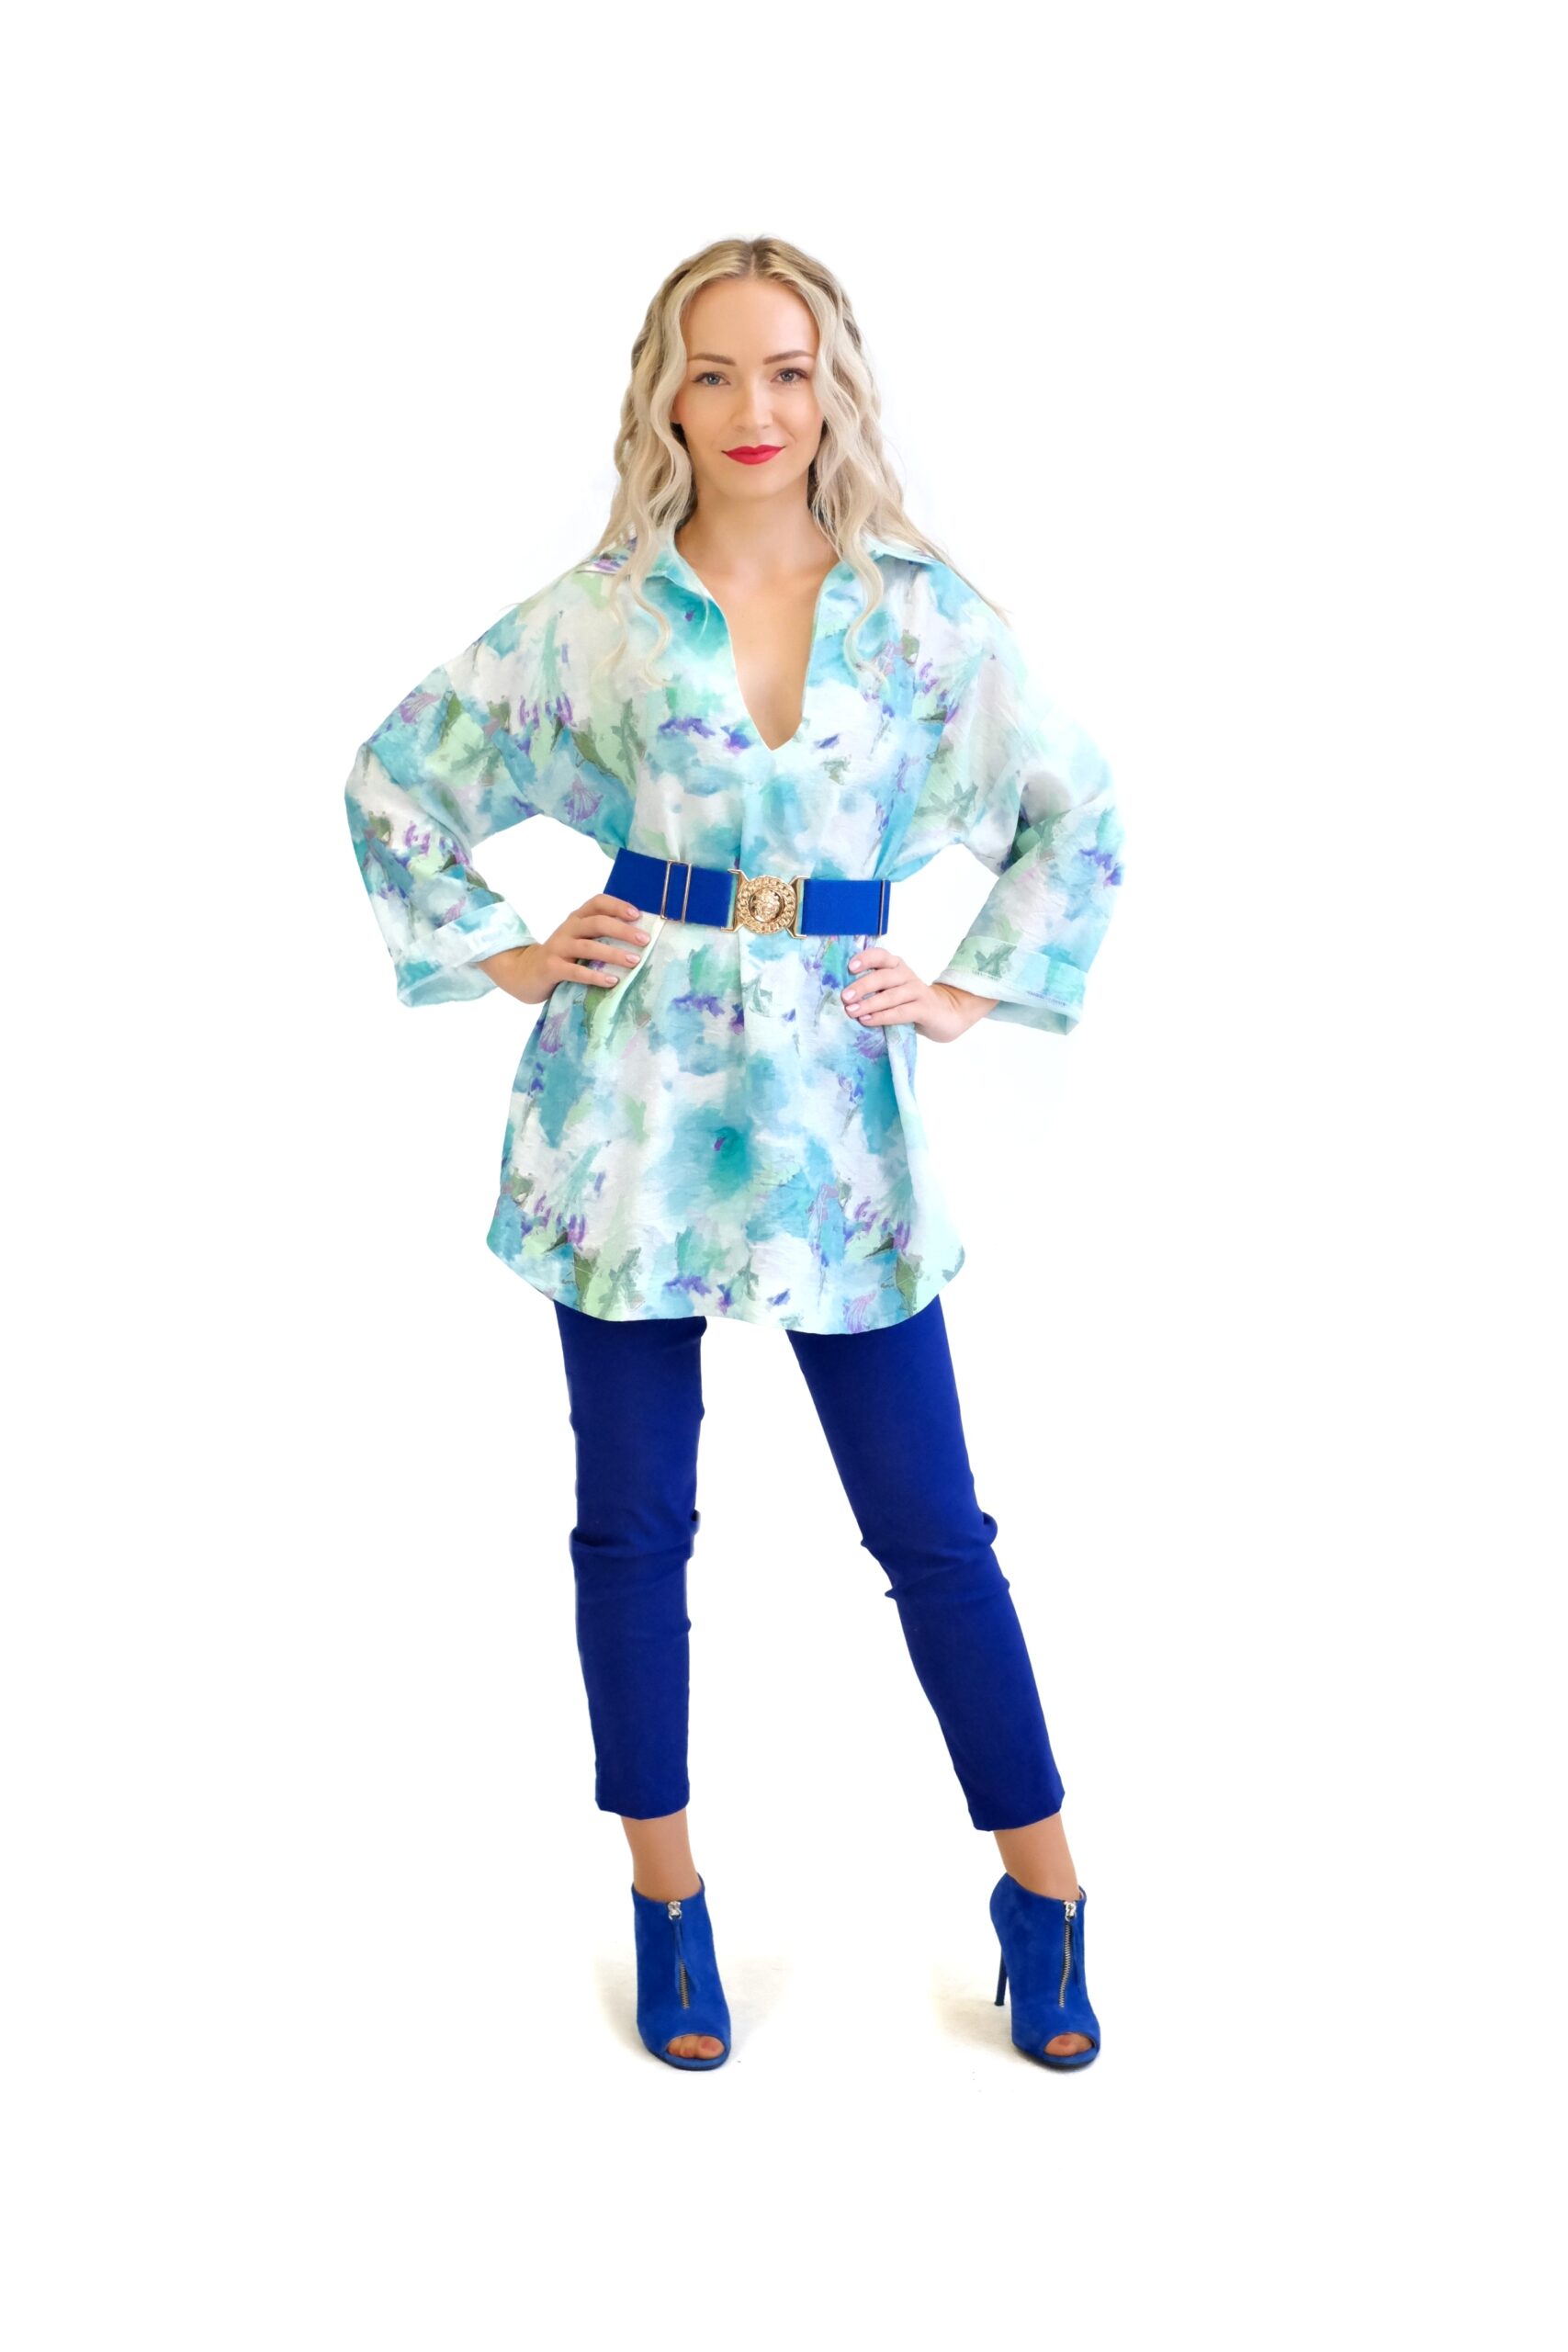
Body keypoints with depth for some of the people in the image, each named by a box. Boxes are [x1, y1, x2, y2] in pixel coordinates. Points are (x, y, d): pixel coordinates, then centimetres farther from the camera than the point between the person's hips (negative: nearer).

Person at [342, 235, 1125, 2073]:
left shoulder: (924, 608, 3)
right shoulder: (596, 613, 2)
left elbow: (1078, 813, 12)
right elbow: (395, 773, 12)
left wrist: (977, 987, 5)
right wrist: (489, 959, 6)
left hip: (831, 1096, 0)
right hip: (634, 1086, 1)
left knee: (930, 1522, 3)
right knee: (634, 1521, 8)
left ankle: (1043, 1892, 20)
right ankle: (665, 1902, 26)